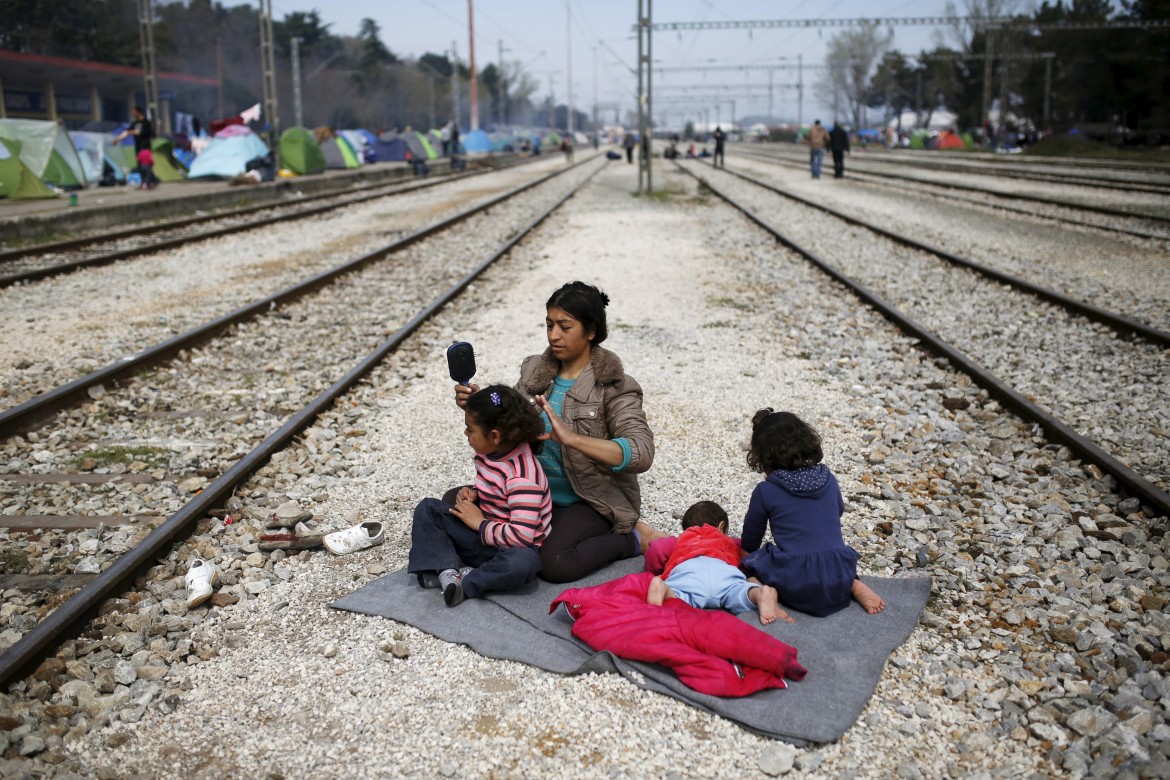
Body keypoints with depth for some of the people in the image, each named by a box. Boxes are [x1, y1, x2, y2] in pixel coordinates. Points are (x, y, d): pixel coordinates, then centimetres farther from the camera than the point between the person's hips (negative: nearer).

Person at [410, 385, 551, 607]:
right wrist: (473, 494, -3)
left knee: (522, 564, -42)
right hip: (481, 535, 8)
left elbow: (522, 535, -32)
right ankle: (447, 570, -20)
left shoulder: (523, 478, -27)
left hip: (511, 547, -8)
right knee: (427, 508, -2)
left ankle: (465, 583, -22)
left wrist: (480, 523, -20)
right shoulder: (490, 453, -2)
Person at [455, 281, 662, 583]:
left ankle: (633, 539, 0)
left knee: (554, 564, -29)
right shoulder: (535, 370, 0)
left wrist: (572, 438, -41)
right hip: (538, 491, 7)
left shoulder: (612, 386, -16)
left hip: (591, 500, -6)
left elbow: (641, 453, -29)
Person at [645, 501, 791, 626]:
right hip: (723, 568, 0)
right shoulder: (730, 542, 43)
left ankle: (662, 589, -56)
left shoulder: (678, 541, 40)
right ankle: (761, 594, -50)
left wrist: (655, 571, 40)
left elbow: (655, 549, 24)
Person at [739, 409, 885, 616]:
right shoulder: (828, 478, 6)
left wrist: (747, 551, 33)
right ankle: (854, 586, 10)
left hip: (794, 585, -3)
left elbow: (750, 541, 12)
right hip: (839, 578, 4)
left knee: (748, 561, 22)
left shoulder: (765, 491, -4)